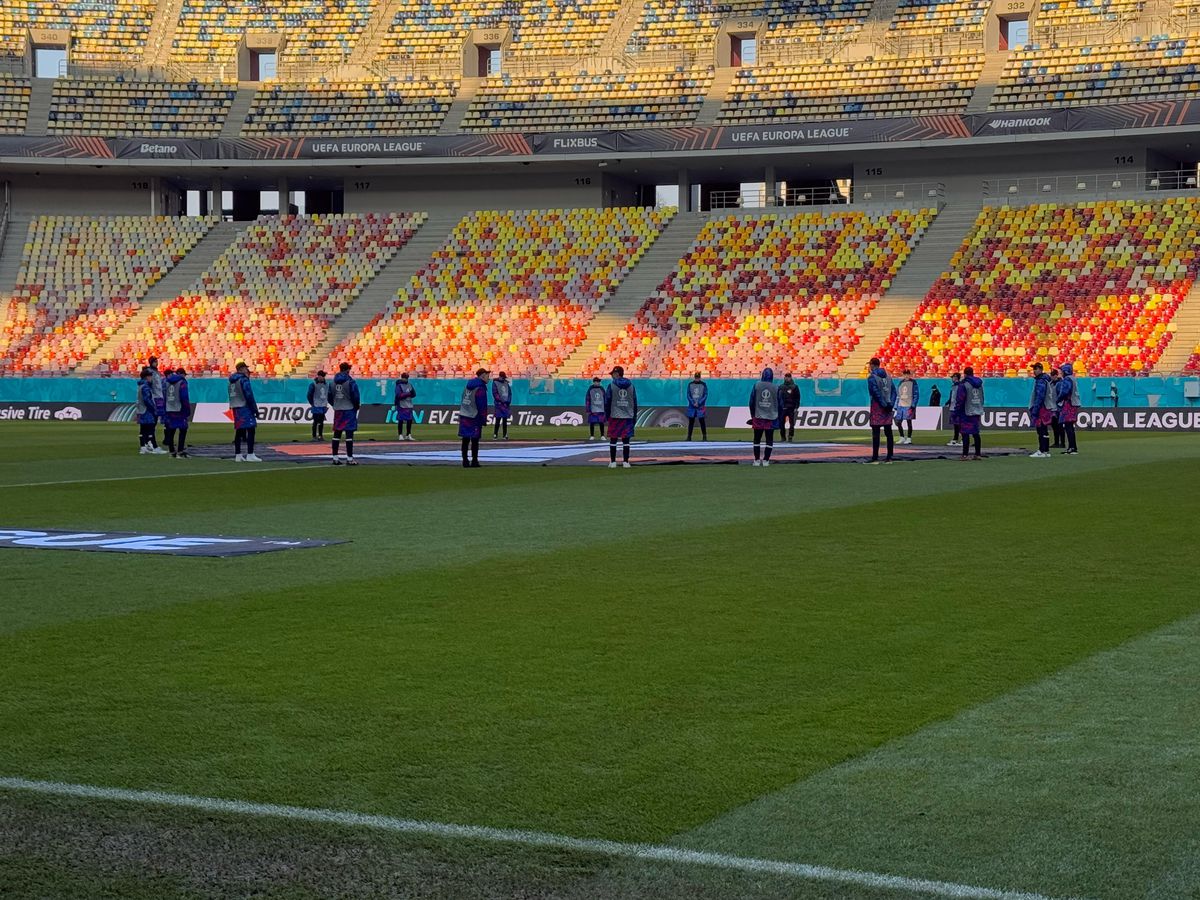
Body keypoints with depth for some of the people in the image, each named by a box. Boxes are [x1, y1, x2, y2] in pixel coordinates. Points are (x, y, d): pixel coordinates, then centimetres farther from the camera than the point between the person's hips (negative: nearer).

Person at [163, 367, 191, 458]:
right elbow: (184, 398, -12)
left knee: (170, 431, 9)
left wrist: (165, 410, 19)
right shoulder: (182, 382, -6)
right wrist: (188, 410, -8)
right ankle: (180, 452, -8)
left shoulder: (167, 382, 14)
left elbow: (164, 397, 16)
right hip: (179, 410, -6)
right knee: (183, 430, -2)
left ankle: (172, 451, 13)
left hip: (169, 411, 7)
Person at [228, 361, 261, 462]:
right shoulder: (244, 379, -10)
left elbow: (232, 396, 17)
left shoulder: (232, 381, 16)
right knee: (251, 430, -8)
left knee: (239, 431, 12)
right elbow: (249, 395, -15)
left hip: (235, 408, 9)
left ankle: (237, 455, 12)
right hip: (244, 407, -9)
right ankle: (250, 455, -15)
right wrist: (255, 409, -12)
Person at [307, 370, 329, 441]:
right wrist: (312, 404, -10)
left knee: (321, 422, 9)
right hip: (316, 406, -5)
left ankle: (321, 435, 15)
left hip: (323, 406, 5)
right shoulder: (313, 384, -7)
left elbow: (329, 394, 17)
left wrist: (327, 403, 9)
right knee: (316, 421, -4)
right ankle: (314, 436, 0)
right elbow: (309, 395, -6)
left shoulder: (327, 384, 10)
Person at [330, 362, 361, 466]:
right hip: (349, 409, -6)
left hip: (337, 410, 6)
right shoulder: (350, 381, -11)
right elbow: (355, 396, -12)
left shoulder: (334, 381, 7)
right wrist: (357, 406, 5)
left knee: (337, 433, 9)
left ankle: (335, 457, 11)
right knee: (349, 433, -4)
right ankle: (349, 458, -6)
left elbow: (330, 396, 11)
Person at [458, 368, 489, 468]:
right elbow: (482, 406, -15)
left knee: (465, 440, 9)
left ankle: (465, 461, 12)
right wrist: (484, 419, -10)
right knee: (475, 440, -2)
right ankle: (474, 461, 0)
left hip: (463, 416, 8)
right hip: (474, 418, -8)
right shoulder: (480, 388, -13)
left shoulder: (468, 386, 13)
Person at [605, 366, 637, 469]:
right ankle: (625, 462, 1)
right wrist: (634, 417, 14)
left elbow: (607, 402, -2)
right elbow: (635, 403, 9)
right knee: (626, 440, 3)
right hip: (628, 417, 2)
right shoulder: (631, 386, 7)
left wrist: (607, 416, 6)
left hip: (615, 417, -2)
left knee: (613, 440, 3)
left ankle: (613, 462, 2)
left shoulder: (611, 386, -3)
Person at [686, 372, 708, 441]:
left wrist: (698, 403, -11)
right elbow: (688, 395, 5)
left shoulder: (703, 384, 1)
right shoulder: (690, 384, 7)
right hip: (691, 406, 2)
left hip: (700, 406, -2)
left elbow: (705, 395, -2)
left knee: (702, 421, -4)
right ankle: (689, 436, 5)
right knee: (691, 421, 2)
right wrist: (693, 403, -9)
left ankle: (704, 436, 0)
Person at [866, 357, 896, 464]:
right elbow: (894, 390, 8)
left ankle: (875, 458, -11)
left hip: (877, 407, -6)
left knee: (875, 432, -6)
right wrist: (891, 404, 0)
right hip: (888, 407, 6)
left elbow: (875, 392, -16)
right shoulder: (887, 375, 13)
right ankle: (889, 457, 10)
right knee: (888, 432, 9)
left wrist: (884, 404, -13)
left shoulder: (872, 376, -7)